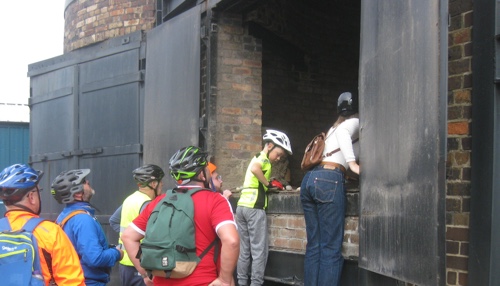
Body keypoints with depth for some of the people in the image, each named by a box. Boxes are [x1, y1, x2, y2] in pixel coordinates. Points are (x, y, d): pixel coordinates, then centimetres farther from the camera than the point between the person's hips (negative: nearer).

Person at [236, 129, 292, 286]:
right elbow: (254, 168, -25)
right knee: (259, 250, -3)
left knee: (244, 250, 11)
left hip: (241, 206, 9)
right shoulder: (264, 159, -4)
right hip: (254, 207, -9)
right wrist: (268, 183, -15)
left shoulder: (256, 157, 25)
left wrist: (268, 183, 8)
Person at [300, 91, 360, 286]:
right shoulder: (355, 122, 8)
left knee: (314, 245, 9)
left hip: (310, 178, 8)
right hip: (329, 180, -8)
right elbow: (343, 132, -14)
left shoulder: (334, 126, 32)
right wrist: (352, 164, -23)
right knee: (331, 248, -7)